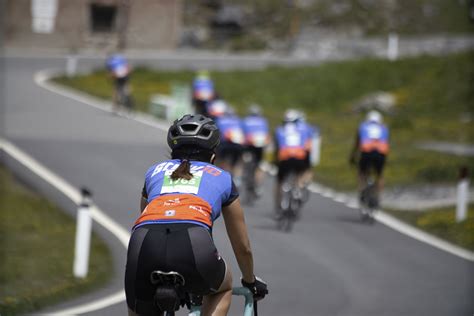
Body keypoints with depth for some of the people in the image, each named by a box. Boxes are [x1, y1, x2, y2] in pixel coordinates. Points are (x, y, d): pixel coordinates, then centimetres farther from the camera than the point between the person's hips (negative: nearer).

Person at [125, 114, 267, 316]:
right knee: (223, 288, 34)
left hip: (144, 244, 1)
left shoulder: (155, 172, 36)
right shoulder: (221, 177, 32)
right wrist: (250, 282, 60)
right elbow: (242, 247, 41)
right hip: (193, 245, -1)